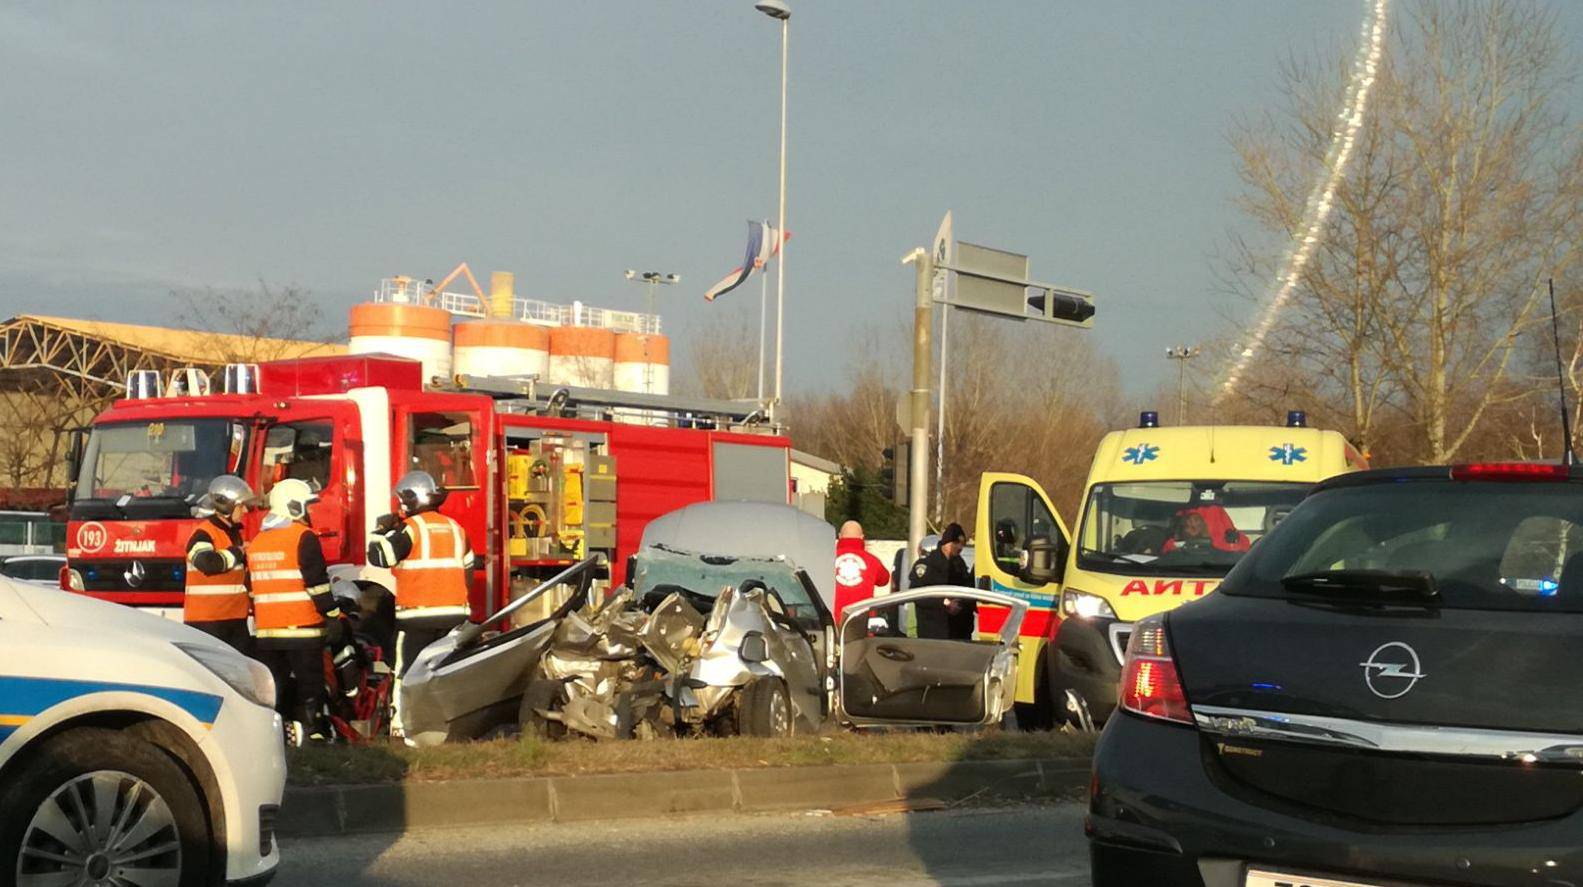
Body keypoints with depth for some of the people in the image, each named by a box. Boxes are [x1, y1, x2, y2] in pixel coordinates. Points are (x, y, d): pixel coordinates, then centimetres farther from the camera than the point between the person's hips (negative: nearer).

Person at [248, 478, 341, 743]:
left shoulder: (257, 542, 14)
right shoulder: (303, 538, -10)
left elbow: (252, 588, 19)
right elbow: (317, 582, -14)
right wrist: (333, 616, -10)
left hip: (267, 631, 6)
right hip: (302, 629, -6)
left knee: (273, 686, 10)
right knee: (310, 683, -1)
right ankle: (315, 734, -3)